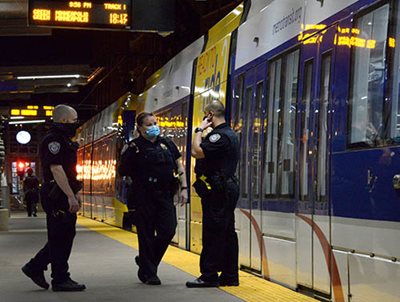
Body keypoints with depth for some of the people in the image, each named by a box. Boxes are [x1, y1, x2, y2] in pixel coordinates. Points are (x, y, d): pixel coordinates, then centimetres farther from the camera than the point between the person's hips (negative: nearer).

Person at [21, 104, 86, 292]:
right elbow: (56, 170, -22)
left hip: (63, 197, 11)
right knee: (60, 237, -5)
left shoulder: (63, 140, 20)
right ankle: (60, 280, 2)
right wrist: (71, 196, -26)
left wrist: (73, 195, 22)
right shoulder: (53, 140, -14)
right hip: (57, 197, -11)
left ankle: (35, 267, 21)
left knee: (65, 235, 13)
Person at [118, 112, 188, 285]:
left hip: (165, 194, 4)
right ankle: (148, 273, 11)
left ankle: (145, 260, 24)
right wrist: (126, 156, -16)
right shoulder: (135, 147, -1)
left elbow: (179, 166, 16)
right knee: (146, 234, 0)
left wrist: (183, 188, 7)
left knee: (168, 231, 0)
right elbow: (122, 172, -1)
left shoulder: (167, 144, 13)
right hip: (144, 196, -4)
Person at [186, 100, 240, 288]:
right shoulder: (231, 134, 18)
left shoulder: (219, 135, -15)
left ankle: (209, 276, -5)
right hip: (228, 188, 10)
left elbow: (197, 151, -23)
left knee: (212, 234, -7)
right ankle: (230, 275, 15)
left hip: (217, 191, -10)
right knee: (227, 233, 11)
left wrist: (199, 130, -11)